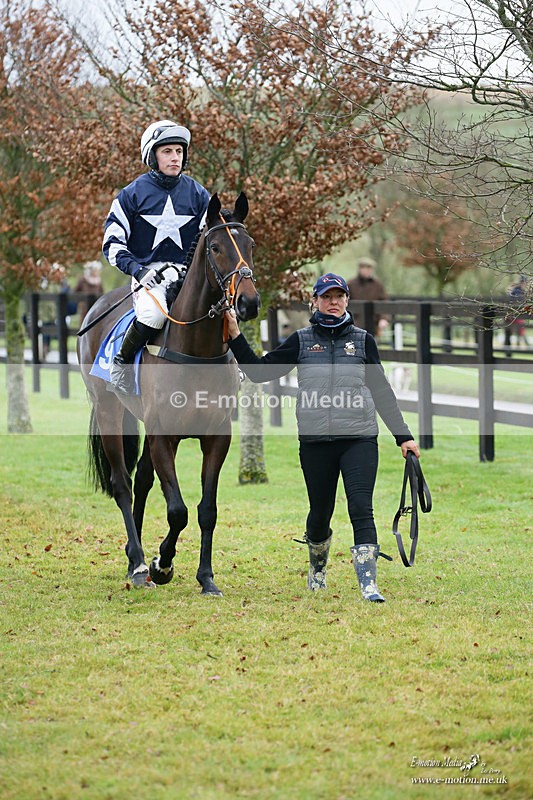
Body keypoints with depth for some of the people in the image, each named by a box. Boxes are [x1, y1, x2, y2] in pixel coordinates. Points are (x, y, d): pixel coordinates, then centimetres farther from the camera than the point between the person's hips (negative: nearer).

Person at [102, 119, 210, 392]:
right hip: (148, 273, -3)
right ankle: (121, 361, -11)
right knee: (153, 313, -36)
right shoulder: (133, 194, 2)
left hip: (188, 274, 3)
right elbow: (112, 243, 2)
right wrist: (137, 270, -14)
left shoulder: (198, 194, 10)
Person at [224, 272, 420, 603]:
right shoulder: (302, 341, 8)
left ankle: (369, 584, -18)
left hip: (360, 439, -1)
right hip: (315, 441, 1)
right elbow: (260, 371, 8)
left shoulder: (363, 340, 9)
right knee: (320, 513, 11)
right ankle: (318, 568, 39)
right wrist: (236, 336, 0)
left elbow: (382, 391, 11)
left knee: (361, 508, -14)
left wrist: (403, 436, 9)